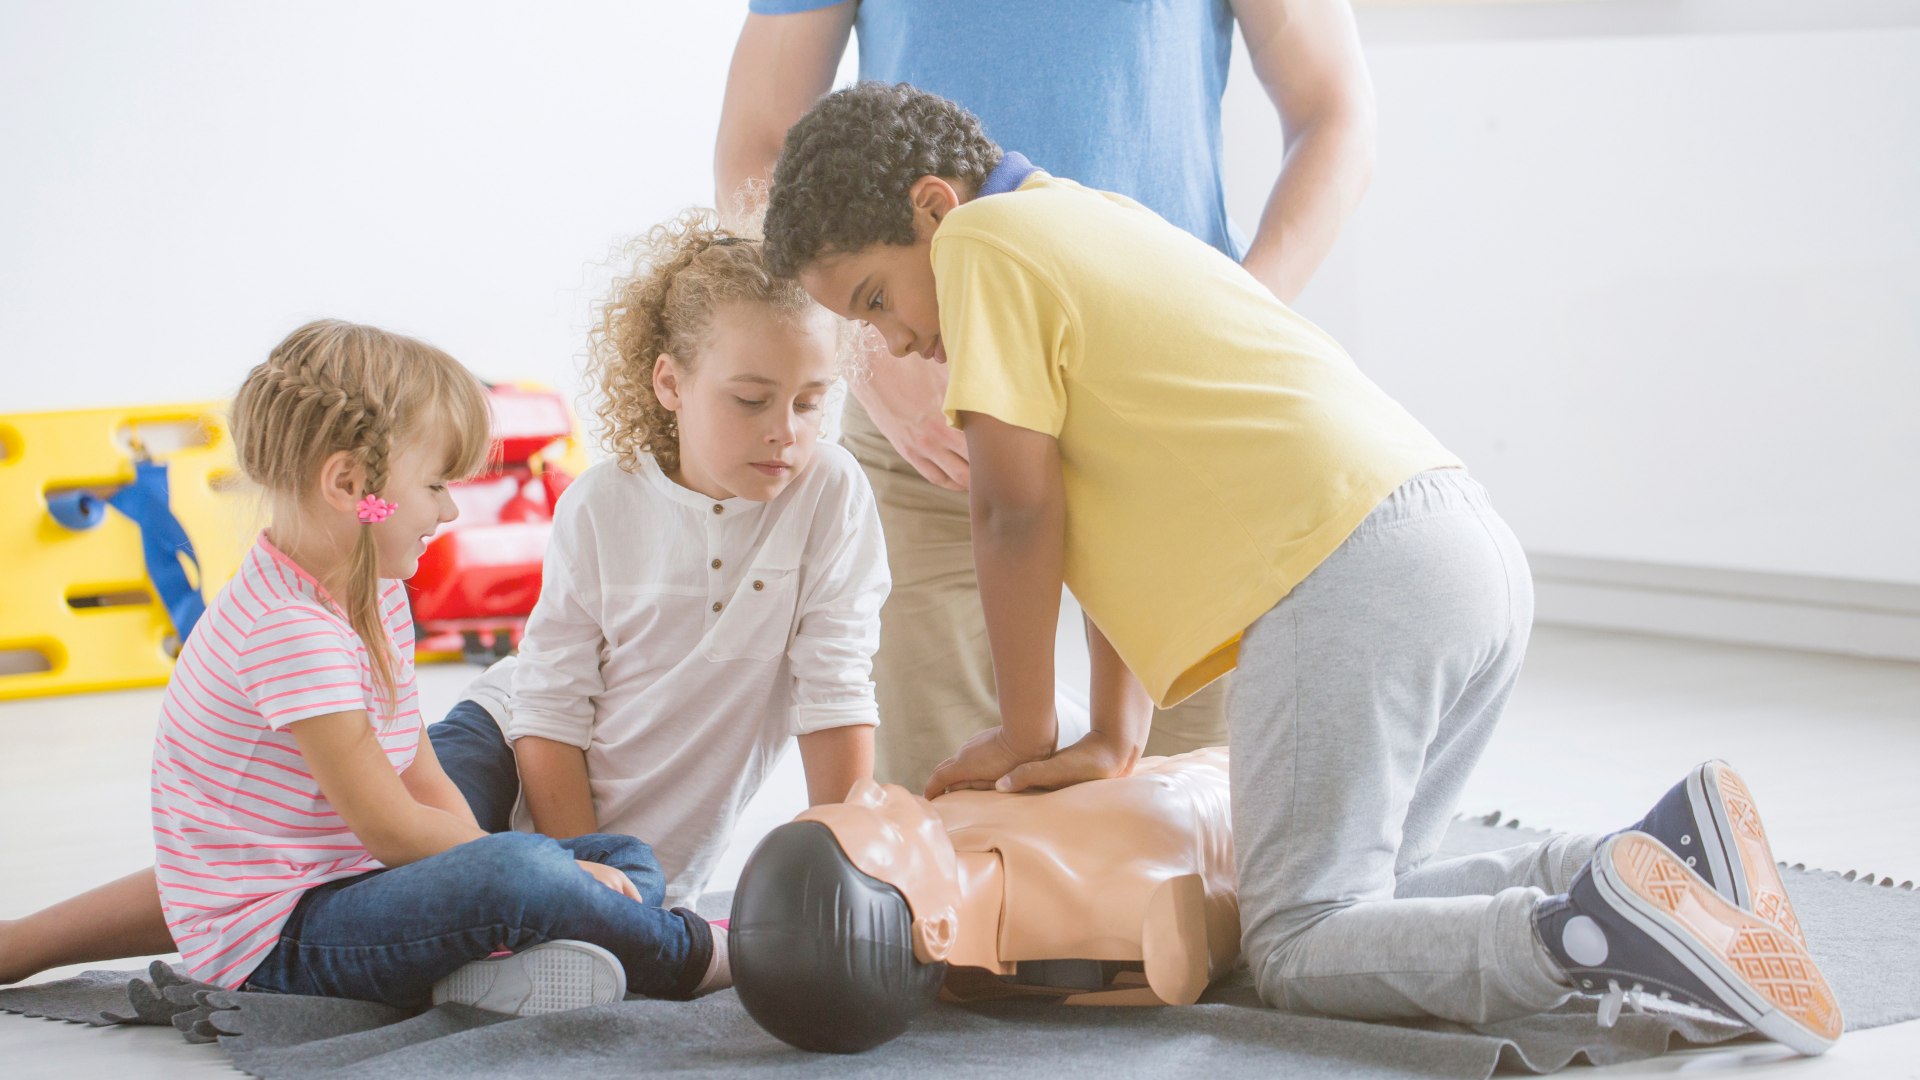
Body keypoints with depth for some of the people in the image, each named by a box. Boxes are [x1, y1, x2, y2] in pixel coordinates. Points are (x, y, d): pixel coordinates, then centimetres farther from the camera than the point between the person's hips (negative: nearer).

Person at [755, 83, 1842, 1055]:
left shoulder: (983, 240, 4)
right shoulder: (1102, 226, 30)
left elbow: (1020, 513, 1)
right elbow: (1139, 514, 25)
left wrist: (1026, 734, 13)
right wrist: (1118, 735, 20)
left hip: (1353, 574, -9)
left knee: (1299, 951, -5)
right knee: (1364, 896, 16)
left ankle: (1585, 932, -26)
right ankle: (1669, 845, 5)